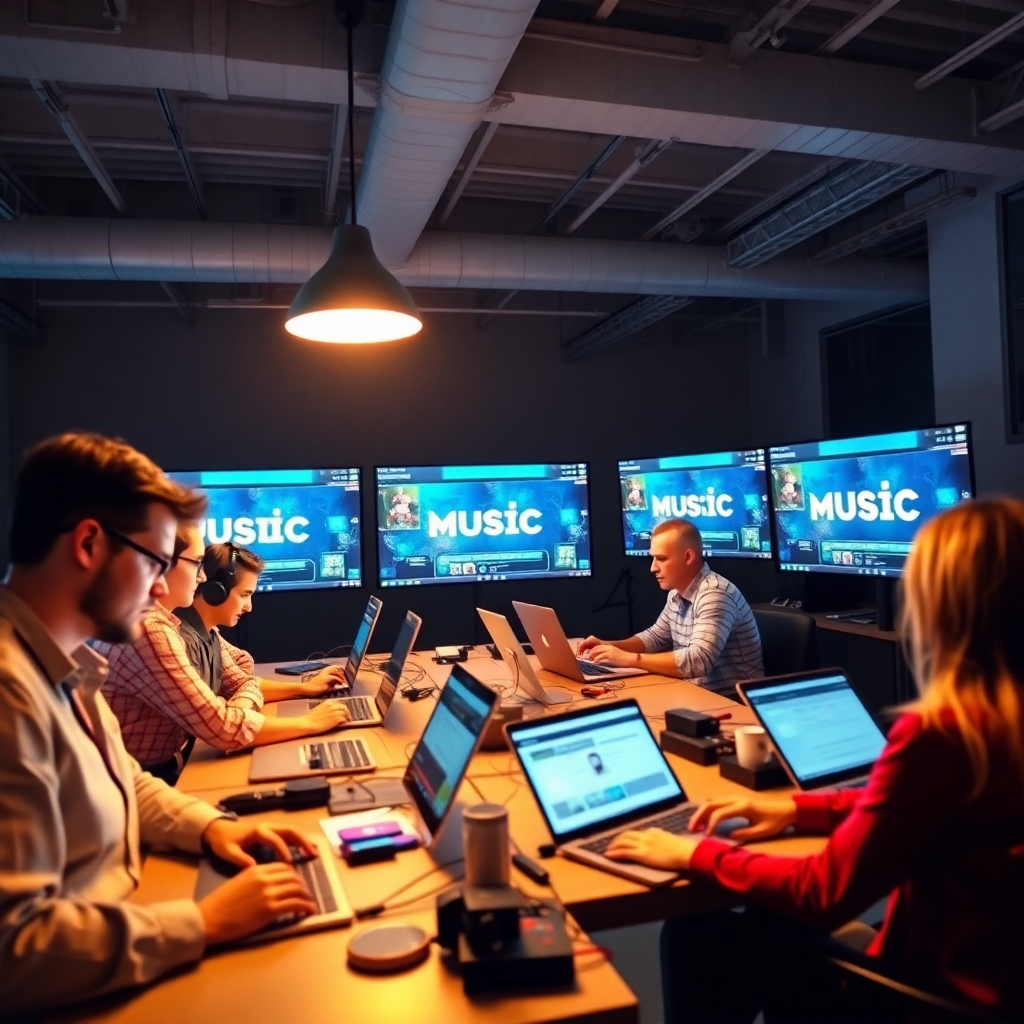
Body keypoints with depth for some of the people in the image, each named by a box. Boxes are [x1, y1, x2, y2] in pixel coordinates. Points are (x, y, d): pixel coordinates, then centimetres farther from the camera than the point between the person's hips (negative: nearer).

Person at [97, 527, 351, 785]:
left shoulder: (166, 622, 6)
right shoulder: (148, 630, -24)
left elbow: (241, 682, 8)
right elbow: (220, 727, -25)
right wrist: (310, 722, -14)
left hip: (166, 768, 8)